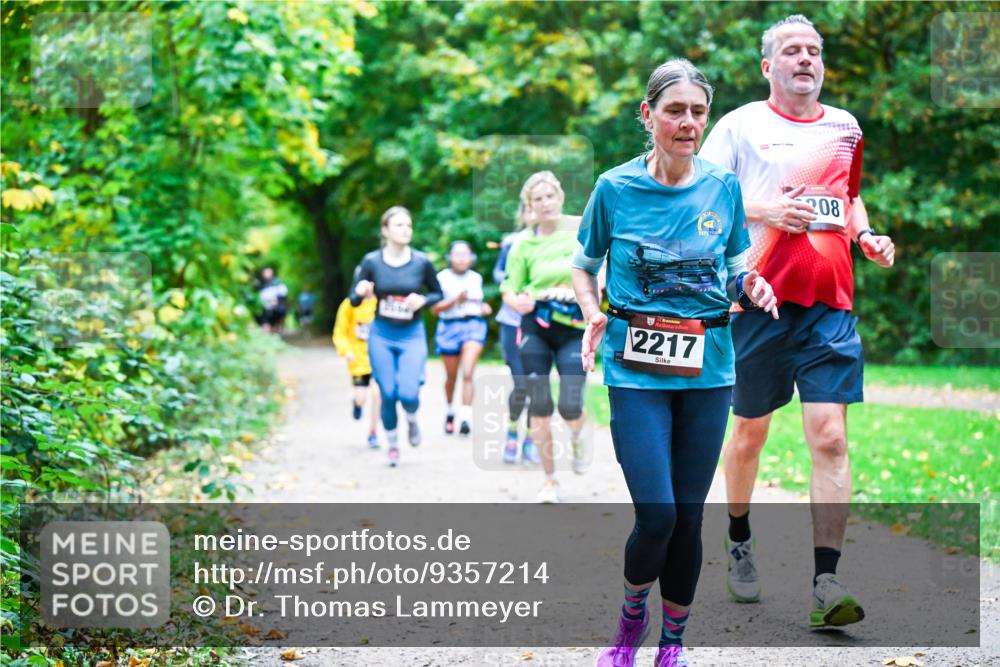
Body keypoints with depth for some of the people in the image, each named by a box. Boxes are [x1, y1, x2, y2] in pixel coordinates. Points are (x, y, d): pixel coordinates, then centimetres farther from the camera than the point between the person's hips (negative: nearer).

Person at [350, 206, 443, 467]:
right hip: (382, 336, 1)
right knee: (388, 394, 1)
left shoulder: (422, 262, -7)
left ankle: (412, 419, 23)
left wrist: (423, 300, -15)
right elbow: (354, 300, 0)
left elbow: (438, 293, 7)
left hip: (412, 336, 0)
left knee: (408, 394, -13)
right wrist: (361, 293, -23)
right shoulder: (372, 261, -7)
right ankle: (392, 445, 24)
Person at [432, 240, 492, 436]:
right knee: (451, 376, 12)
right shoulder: (443, 278, -3)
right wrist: (456, 300, -20)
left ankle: (466, 417, -23)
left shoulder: (476, 278, 9)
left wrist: (484, 307, 4)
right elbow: (435, 307, -8)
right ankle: (450, 411, 37)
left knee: (467, 373, -17)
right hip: (449, 327, -1)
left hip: (474, 326, 1)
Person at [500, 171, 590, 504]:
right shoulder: (524, 244, 2)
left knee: (570, 406, -12)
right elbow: (509, 291, 4)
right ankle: (549, 479, 14)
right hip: (536, 327, 1)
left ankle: (578, 438, 25)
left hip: (575, 328, -1)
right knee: (539, 405, -2)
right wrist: (518, 301, -18)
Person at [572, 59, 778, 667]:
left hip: (707, 369, 2)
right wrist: (594, 315, -8)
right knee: (657, 514, -11)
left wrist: (751, 287, -8)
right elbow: (584, 266, 10)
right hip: (636, 371, -2)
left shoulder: (724, 187, 4)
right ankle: (632, 616, 18)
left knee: (690, 514, 5)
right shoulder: (616, 188, -2)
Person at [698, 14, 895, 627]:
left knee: (830, 437, -10)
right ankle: (740, 543, 34)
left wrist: (866, 236, 12)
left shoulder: (846, 128, 16)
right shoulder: (741, 124, 4)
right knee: (750, 432, 10)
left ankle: (827, 583, -12)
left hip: (829, 301, 2)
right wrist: (762, 210, -15)